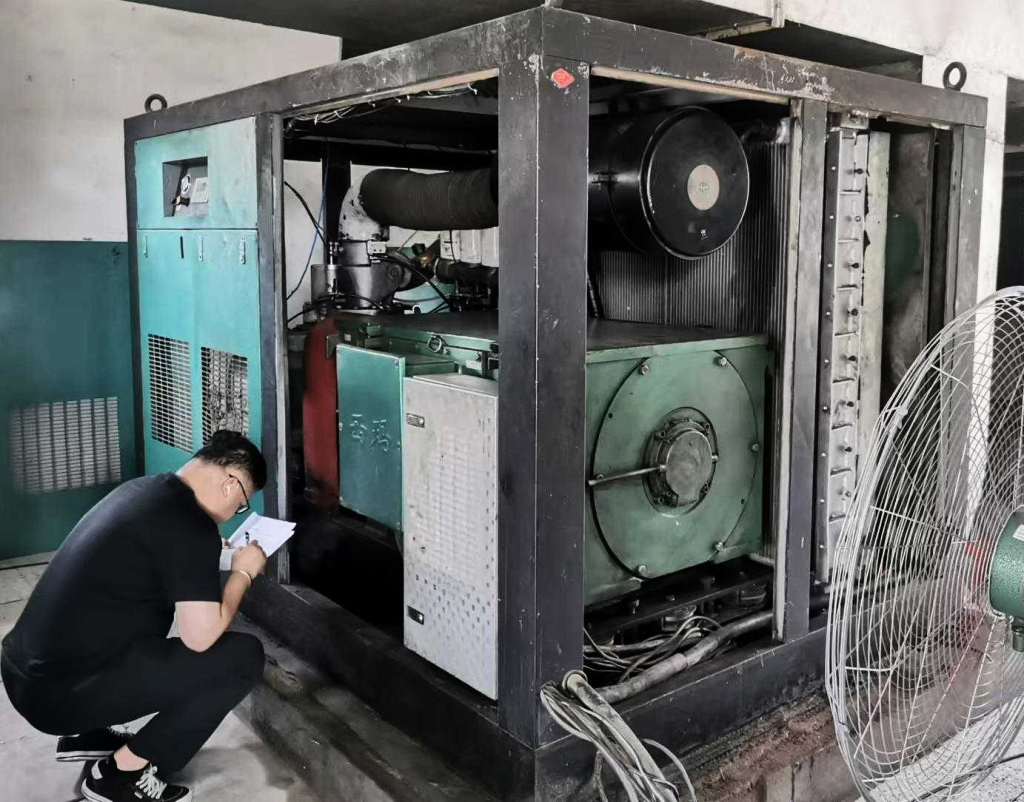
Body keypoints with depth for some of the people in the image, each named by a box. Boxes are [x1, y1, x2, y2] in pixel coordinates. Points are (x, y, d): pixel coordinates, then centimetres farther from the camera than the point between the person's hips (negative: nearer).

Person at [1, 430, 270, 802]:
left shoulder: (143, 489, 9)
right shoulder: (190, 526, -18)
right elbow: (201, 637, -17)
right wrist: (244, 571, -3)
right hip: (63, 692, -10)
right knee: (242, 656, -9)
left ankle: (89, 734, 24)